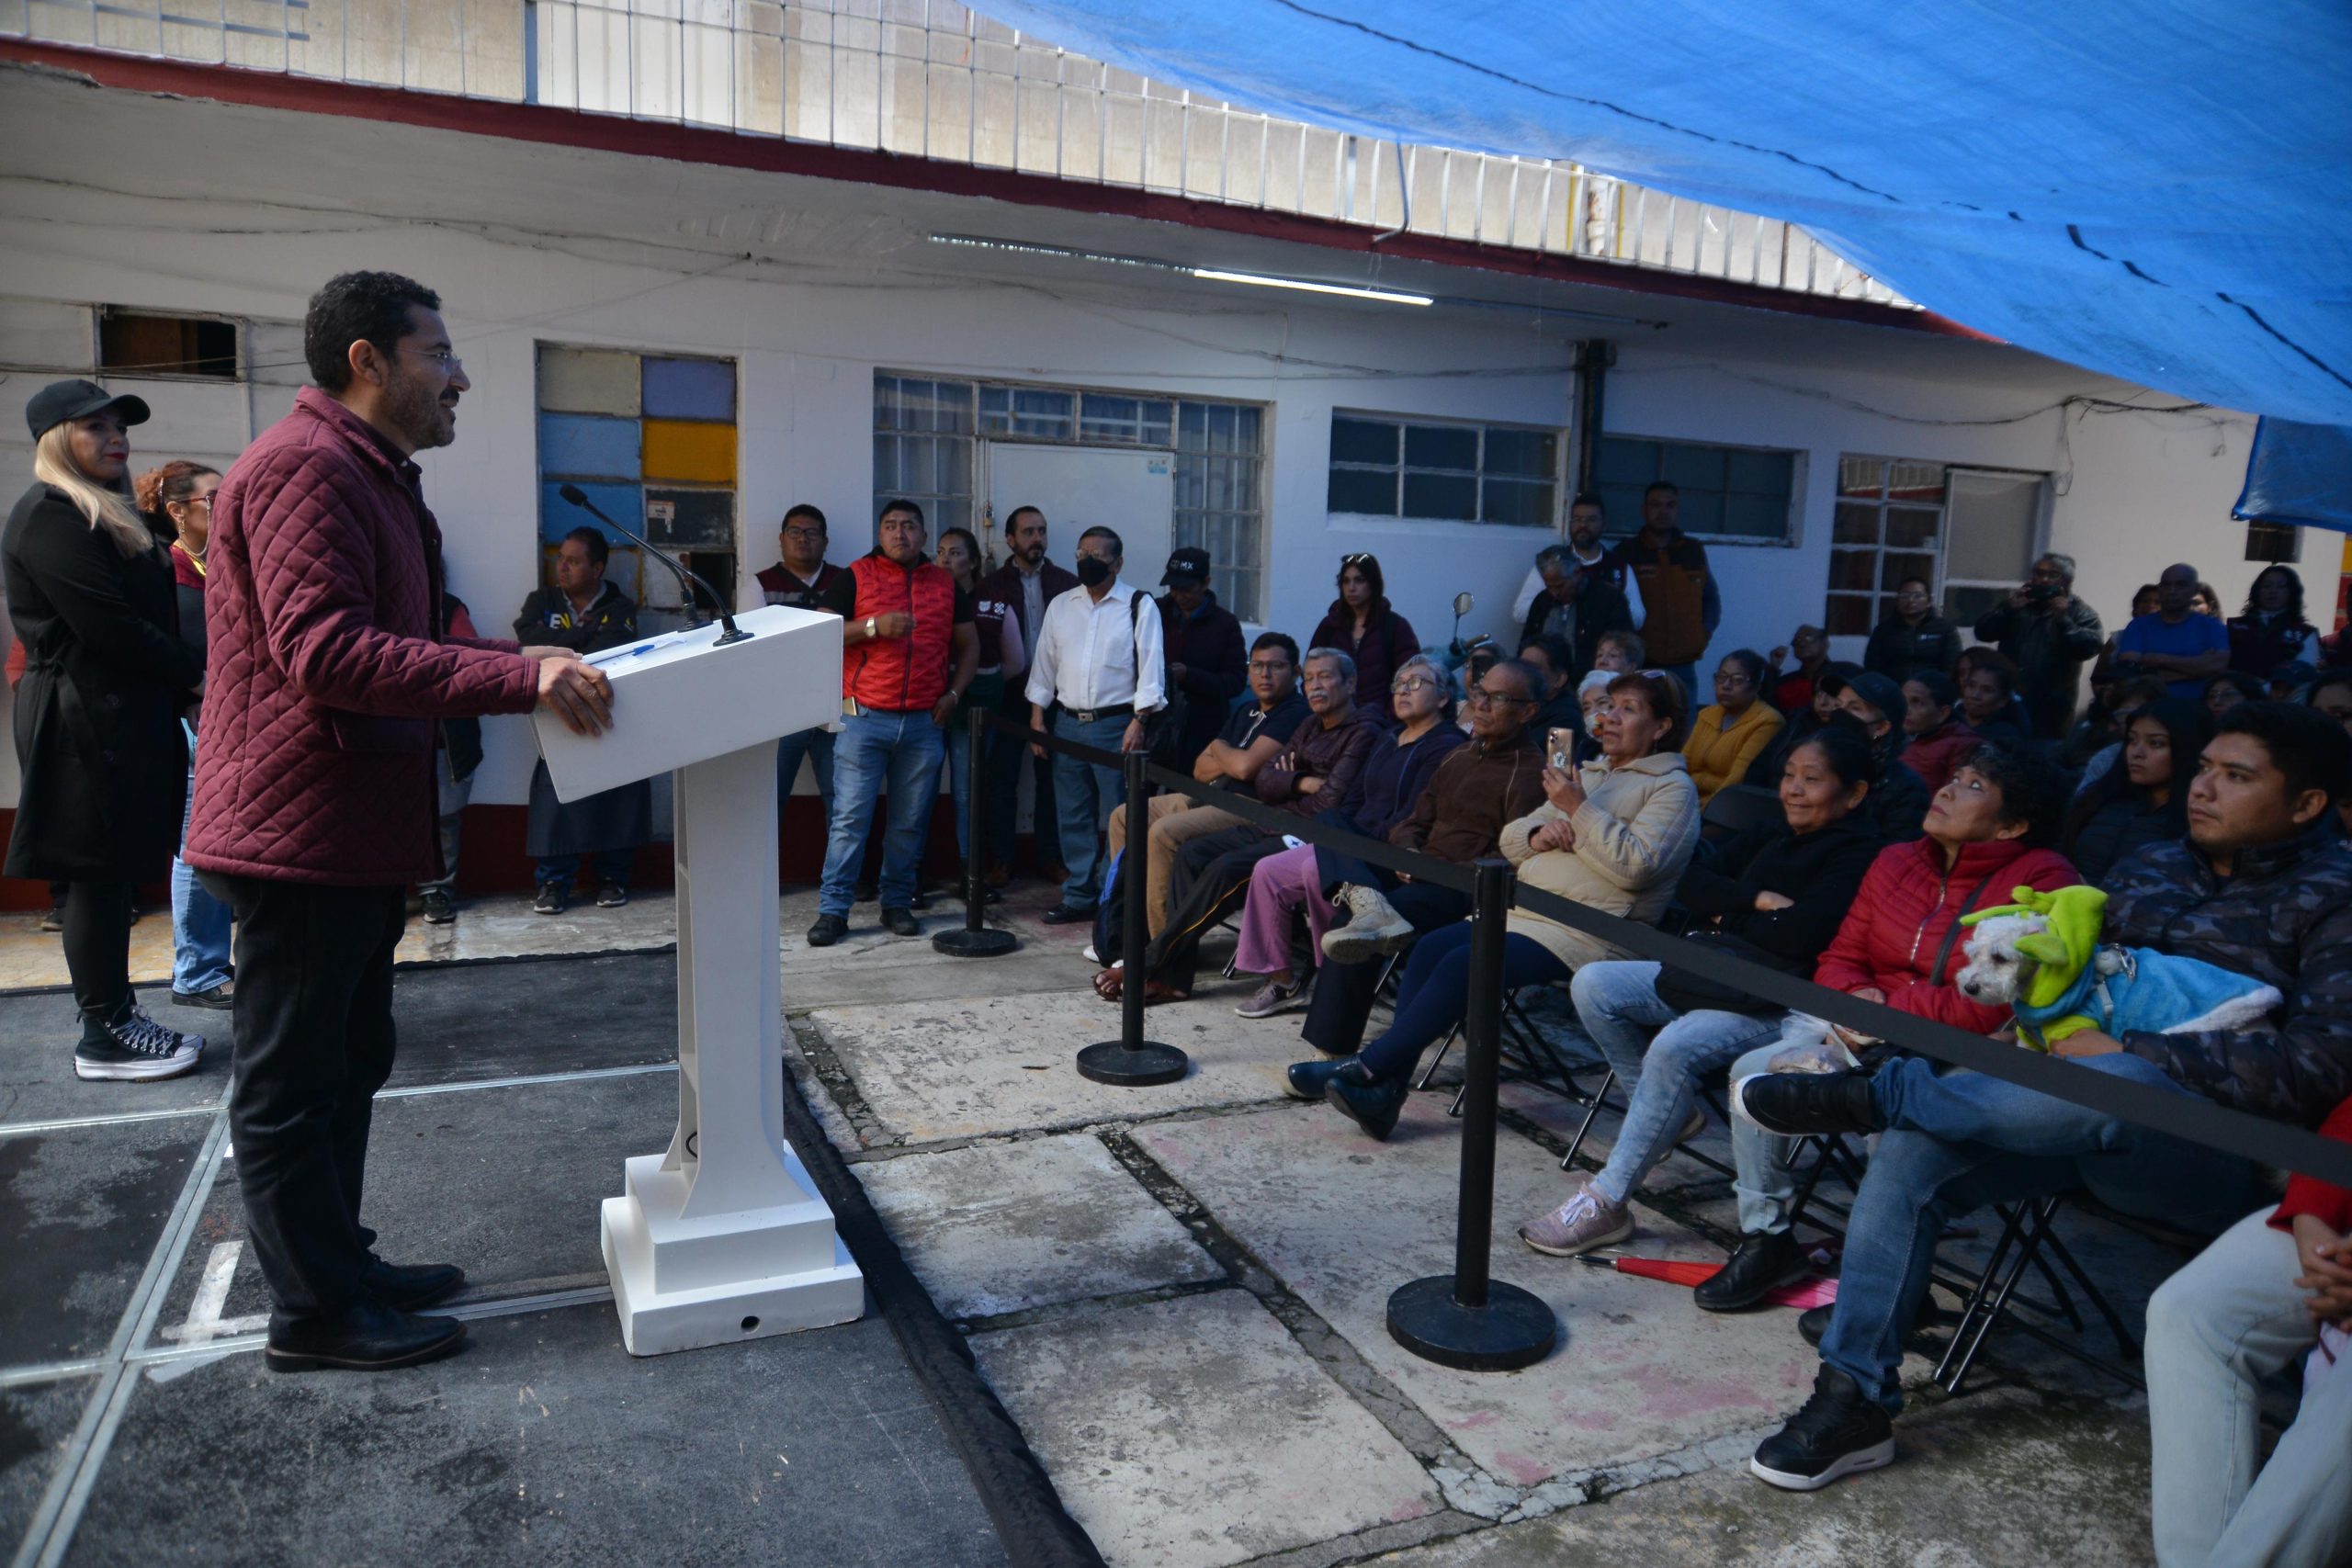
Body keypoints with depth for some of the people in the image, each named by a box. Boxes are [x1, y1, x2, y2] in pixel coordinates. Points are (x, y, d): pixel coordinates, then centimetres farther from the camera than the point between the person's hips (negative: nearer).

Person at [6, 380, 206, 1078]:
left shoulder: (105, 514, 20)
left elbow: (141, 612, 15)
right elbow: (109, 625, -19)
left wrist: (181, 678, 0)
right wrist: (194, 674, -9)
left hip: (119, 712, 10)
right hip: (86, 719, -10)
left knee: (112, 872, 11)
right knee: (96, 874, -5)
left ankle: (116, 1015, 18)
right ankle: (105, 1038, 2)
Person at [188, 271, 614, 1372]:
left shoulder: (371, 477, 18)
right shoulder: (305, 469, -17)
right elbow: (326, 652, -28)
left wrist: (518, 655, 10)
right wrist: (519, 681, -31)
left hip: (356, 835, 11)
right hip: (301, 835, -11)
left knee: (345, 1067, 20)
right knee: (291, 1084, 3)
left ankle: (339, 1262, 34)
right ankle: (314, 1313, 15)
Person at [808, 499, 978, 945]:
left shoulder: (946, 583, 12)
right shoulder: (856, 576, 3)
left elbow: (969, 645, 18)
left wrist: (953, 694, 5)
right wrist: (874, 626, -16)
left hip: (925, 724, 3)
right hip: (865, 719, -3)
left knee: (909, 822, 7)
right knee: (850, 818, -3)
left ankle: (897, 904, 19)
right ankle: (833, 910, 3)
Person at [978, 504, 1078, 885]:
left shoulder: (1066, 582, 6)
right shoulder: (991, 585, 3)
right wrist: (1018, 685, -8)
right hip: (1009, 697, -1)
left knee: (1051, 778, 6)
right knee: (1002, 778, 2)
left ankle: (1049, 857, 16)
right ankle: (1001, 860, 11)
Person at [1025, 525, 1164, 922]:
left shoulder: (1138, 605, -3)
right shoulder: (1060, 606, 11)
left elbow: (1150, 667, -7)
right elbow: (1043, 665, 13)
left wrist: (1138, 722, -14)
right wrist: (1037, 717, 7)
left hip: (1116, 725, -4)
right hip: (1068, 723, 5)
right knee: (1073, 817, 10)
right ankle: (1079, 897, 19)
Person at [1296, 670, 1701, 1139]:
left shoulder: (1672, 787, 2)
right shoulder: (1588, 772, 24)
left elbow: (1635, 866, -15)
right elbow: (1509, 839, 22)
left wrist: (1579, 810, -15)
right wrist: (1537, 834, -1)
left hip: (1588, 932, -7)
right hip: (1523, 908, 8)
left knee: (1464, 962, -26)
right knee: (1431, 947, -15)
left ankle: (1365, 1068, -20)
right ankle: (1384, 1090, -19)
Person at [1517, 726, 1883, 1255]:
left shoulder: (1857, 854, -6)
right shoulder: (1772, 835, 18)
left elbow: (1800, 935, -20)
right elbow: (1691, 882, 8)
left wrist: (1727, 915, -4)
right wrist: (1755, 901, -8)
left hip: (1776, 1004, -9)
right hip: (1709, 972, 9)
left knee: (1673, 1048, -33)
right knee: (1592, 985, -4)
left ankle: (1606, 1202, -23)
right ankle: (1669, 1114, 10)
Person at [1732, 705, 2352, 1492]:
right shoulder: (2150, 869, 15)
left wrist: (2132, 1053, -19)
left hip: (2222, 1156, -6)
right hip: (2084, 1109, 6)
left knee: (2116, 1085, -41)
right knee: (1912, 1149, -20)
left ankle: (1867, 1095, -24)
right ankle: (1853, 1401, -13)